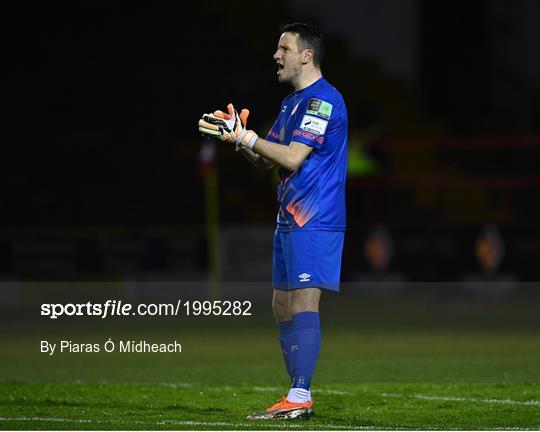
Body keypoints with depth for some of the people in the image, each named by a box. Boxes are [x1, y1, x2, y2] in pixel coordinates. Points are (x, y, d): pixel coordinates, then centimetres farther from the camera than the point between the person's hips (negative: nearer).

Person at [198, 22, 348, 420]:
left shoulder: (323, 99, -13)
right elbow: (266, 160, 21)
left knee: (303, 302, -14)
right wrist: (234, 136, 5)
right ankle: (297, 396, 13)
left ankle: (300, 398, -17)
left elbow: (292, 158, -20)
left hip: (314, 222, -10)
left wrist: (245, 136, -12)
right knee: (283, 307, 10)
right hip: (290, 219, 10)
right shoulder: (293, 102, 20)